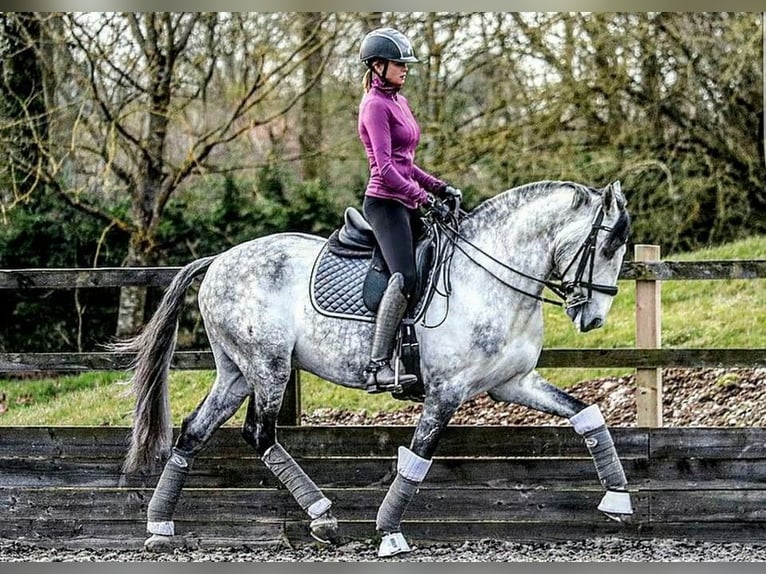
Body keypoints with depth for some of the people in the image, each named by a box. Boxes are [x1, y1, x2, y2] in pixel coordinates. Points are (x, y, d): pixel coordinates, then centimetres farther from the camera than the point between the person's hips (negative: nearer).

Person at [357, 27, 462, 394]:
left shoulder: (398, 101, 19)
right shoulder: (375, 106, -9)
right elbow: (385, 167, -18)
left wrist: (440, 188, 15)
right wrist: (422, 197, -21)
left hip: (406, 203, 10)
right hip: (385, 202, -10)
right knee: (405, 278, -26)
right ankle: (378, 366, -31)